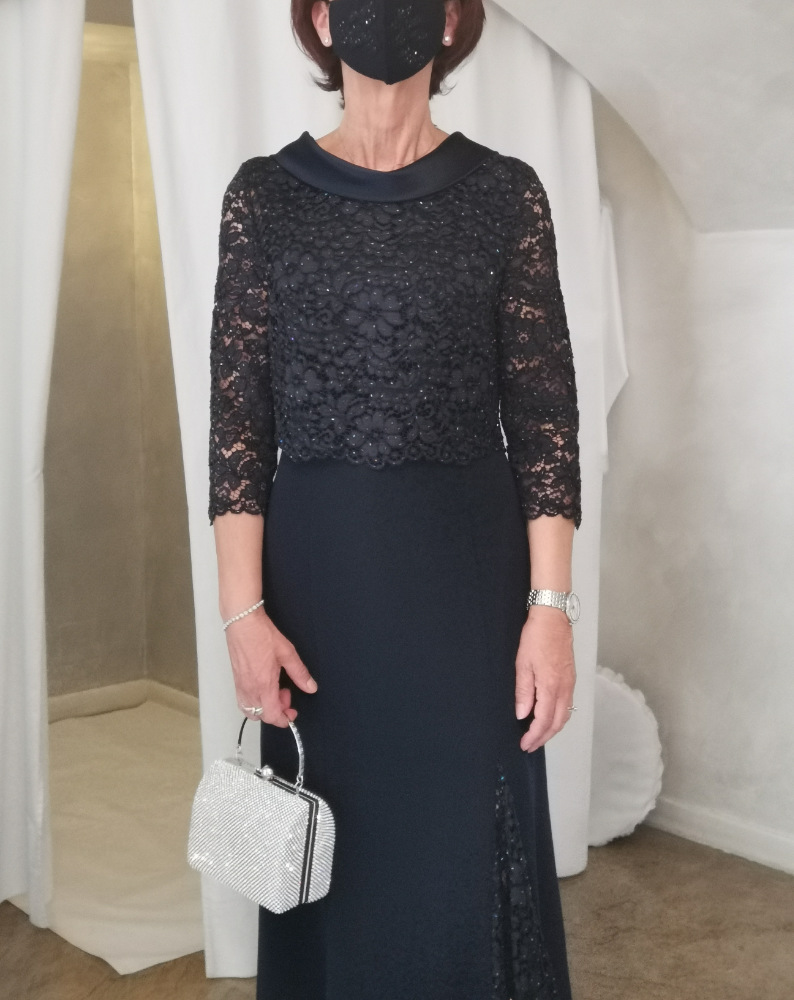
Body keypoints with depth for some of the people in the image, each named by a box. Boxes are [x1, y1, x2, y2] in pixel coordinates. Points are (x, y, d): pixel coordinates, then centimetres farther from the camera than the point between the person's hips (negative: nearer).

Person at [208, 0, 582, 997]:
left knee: (470, 865, 5)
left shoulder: (505, 192, 2)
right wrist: (243, 610, -8)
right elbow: (237, 416, -1)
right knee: (334, 863, 10)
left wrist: (552, 606, -8)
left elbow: (544, 412, 0)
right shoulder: (265, 193, 2)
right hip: (317, 569, 1)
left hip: (468, 569, 0)